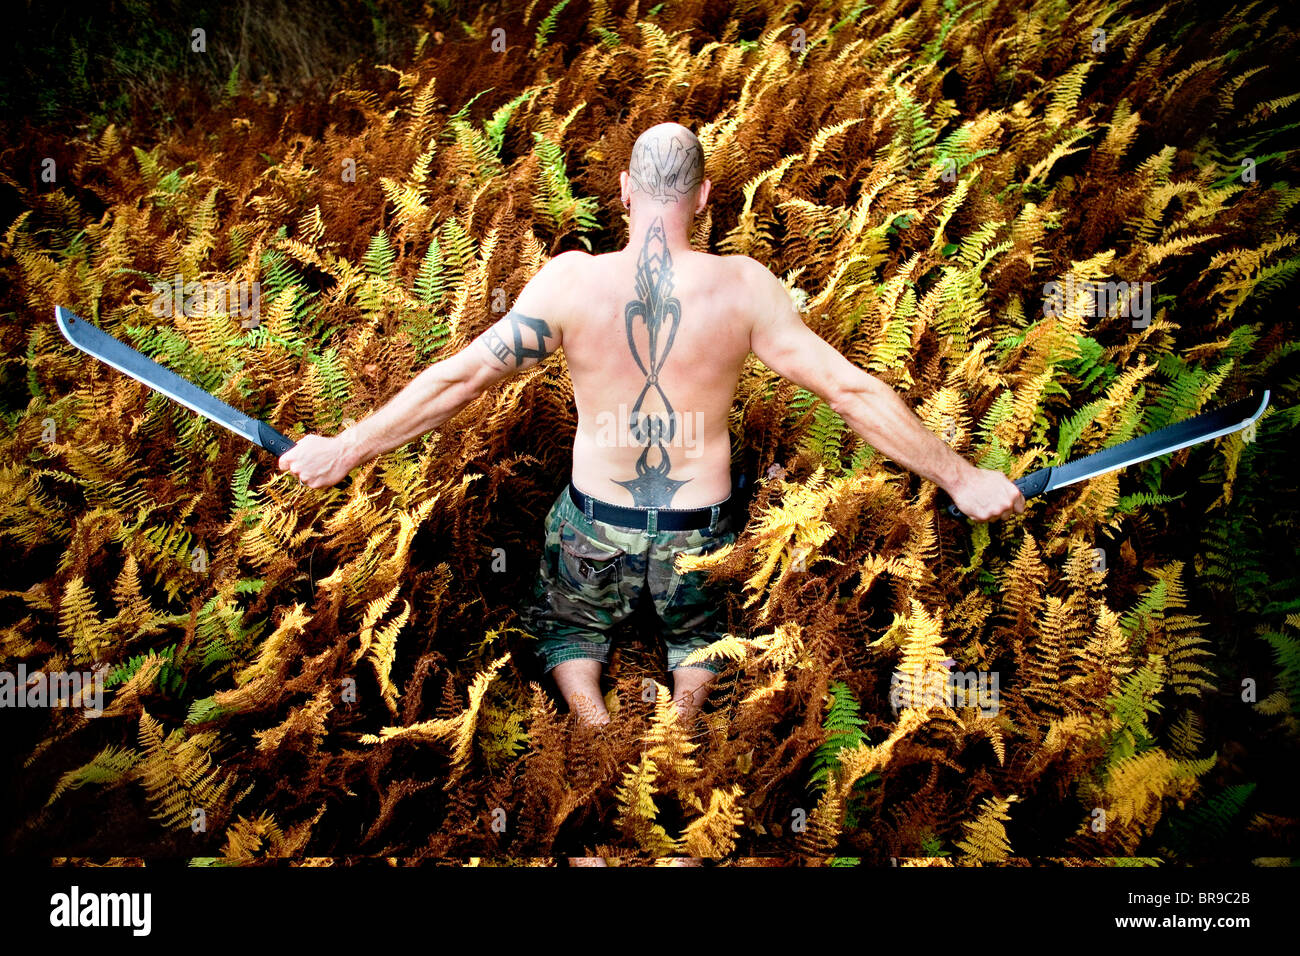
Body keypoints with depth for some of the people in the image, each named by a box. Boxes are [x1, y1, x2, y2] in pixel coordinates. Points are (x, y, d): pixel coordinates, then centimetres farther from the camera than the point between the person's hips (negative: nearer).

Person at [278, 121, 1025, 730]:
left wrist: (344, 452, -2)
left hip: (596, 525, -1)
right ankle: (686, 710, 7)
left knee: (569, 624, 30)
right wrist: (963, 479, -2)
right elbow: (850, 389, -12)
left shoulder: (572, 280, -15)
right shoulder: (744, 286, -15)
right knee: (701, 631, 33)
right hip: (700, 533, 1)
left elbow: (460, 377, -13)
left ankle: (594, 719, 5)